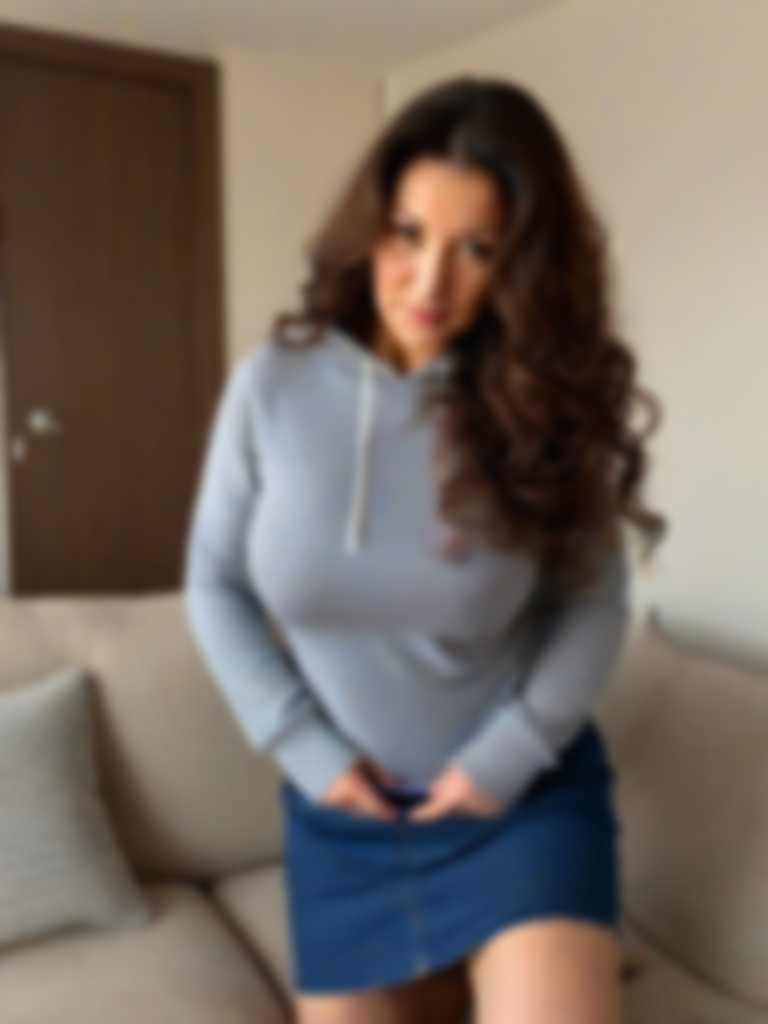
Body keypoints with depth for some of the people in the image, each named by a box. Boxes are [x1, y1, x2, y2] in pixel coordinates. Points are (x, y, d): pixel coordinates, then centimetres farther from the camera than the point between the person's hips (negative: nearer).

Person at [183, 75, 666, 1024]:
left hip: (526, 792, -1)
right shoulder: (272, 382, -10)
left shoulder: (548, 403, -13)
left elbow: (594, 602, -3)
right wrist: (304, 748, -8)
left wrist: (508, 754, -12)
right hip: (341, 805, 2)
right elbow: (215, 587, -2)